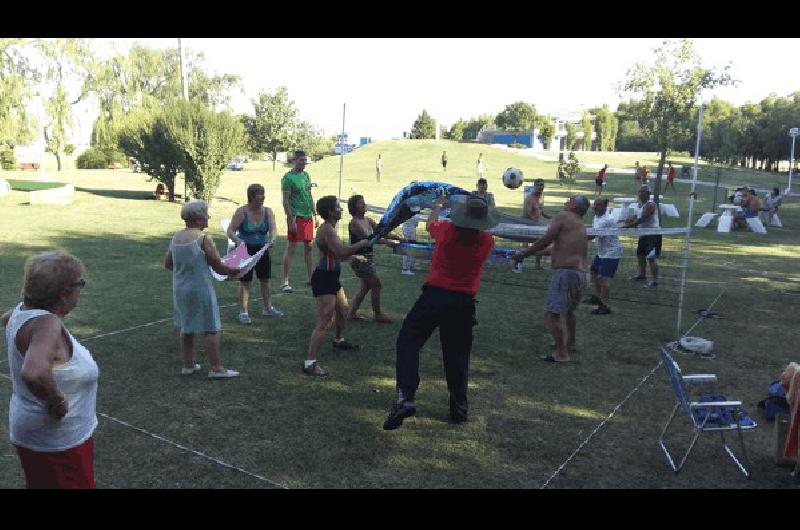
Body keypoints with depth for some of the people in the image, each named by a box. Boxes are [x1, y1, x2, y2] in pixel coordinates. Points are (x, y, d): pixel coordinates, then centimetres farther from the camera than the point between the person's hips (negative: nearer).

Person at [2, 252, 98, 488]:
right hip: (59, 441, -9)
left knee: (39, 483, 26)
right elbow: (34, 373, -46)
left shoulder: (23, 309, -3)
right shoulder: (46, 323, -30)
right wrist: (59, 402, -32)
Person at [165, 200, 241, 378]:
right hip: (200, 289, -7)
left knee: (186, 328, 19)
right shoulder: (204, 238, -16)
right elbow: (218, 266, -14)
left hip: (179, 289, 7)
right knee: (212, 329, 3)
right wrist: (234, 272, 3)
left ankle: (188, 365, 28)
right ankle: (215, 368, 7)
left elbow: (167, 264, 13)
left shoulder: (176, 238, 4)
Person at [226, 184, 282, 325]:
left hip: (262, 250, 4)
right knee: (245, 283, 0)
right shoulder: (241, 212, -14)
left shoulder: (268, 211, -3)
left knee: (265, 280, 14)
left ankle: (268, 308, 29)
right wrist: (237, 240, -36)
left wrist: (271, 239, -34)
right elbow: (230, 231, -16)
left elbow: (273, 229, -12)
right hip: (245, 251, -4)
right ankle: (243, 312, 11)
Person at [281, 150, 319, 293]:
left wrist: (315, 215, 15)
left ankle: (310, 278, 23)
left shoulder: (306, 175, 12)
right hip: (296, 216, -7)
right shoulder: (288, 177, -10)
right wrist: (291, 220, -18)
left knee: (308, 247, 13)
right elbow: (286, 201, -12)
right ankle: (285, 282, 0)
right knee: (291, 248, -5)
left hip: (308, 216, 7)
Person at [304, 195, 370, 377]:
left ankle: (339, 341, 54)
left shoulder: (329, 228, 13)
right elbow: (340, 253, -30)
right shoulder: (327, 229, -19)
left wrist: (354, 254, 12)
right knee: (324, 322, -13)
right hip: (323, 278, -11)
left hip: (331, 277, 11)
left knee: (343, 309, 30)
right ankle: (310, 363, -12)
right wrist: (360, 244, -19)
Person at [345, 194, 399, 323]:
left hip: (367, 258, 9)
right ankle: (378, 314, 10)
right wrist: (388, 242, -32)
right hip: (359, 258, -9)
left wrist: (398, 238, -8)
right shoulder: (355, 223, -17)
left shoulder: (368, 221, 9)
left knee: (366, 286, 15)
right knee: (377, 284, -3)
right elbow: (368, 238, -27)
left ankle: (352, 313, 22)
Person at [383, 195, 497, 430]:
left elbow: (430, 224, 18)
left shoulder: (447, 230, -6)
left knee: (408, 342, 3)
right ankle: (459, 408, 21)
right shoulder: (487, 241, -1)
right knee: (457, 354, 14)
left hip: (435, 294, -3)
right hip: (465, 301, 3)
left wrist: (437, 206, 34)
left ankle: (405, 398, -12)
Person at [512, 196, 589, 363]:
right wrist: (530, 250, 29)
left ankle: (562, 354, -7)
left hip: (565, 272, -10)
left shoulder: (563, 216, -2)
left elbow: (545, 240, -11)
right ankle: (570, 343, 45)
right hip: (581, 273, 10)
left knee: (552, 314, -7)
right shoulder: (581, 226, 22)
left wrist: (524, 253, -3)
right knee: (568, 310, 29)